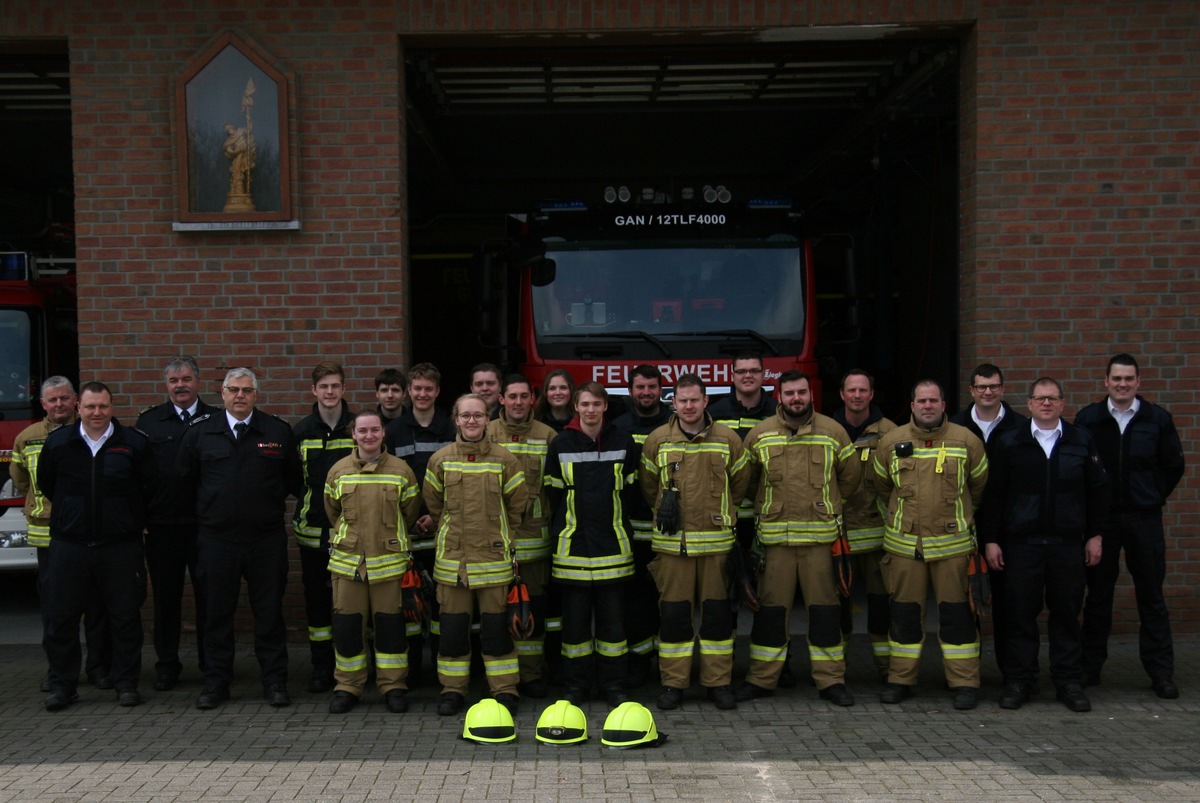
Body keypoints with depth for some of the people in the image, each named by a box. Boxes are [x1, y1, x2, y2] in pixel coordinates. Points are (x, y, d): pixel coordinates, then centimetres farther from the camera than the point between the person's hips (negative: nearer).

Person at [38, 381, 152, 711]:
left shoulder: (134, 443, -3)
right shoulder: (57, 443, 2)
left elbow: (147, 488, 6)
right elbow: (45, 485, 16)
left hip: (121, 546, -1)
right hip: (69, 544, 1)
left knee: (125, 618, 5)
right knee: (60, 618, 5)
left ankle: (126, 684, 16)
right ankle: (62, 685, 18)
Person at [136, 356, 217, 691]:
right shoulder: (149, 421, 8)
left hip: (206, 524, -1)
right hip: (162, 525, 1)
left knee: (208, 595, 6)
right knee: (165, 596, 9)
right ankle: (167, 664, 21)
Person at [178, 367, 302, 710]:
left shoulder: (278, 431, 3)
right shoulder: (200, 432, 4)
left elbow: (294, 480, 11)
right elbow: (185, 477, 13)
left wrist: (271, 502, 7)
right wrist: (207, 509, 12)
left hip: (266, 539, -1)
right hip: (216, 538, 1)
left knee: (269, 611, 5)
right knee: (217, 611, 7)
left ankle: (274, 682, 15)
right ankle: (216, 682, 19)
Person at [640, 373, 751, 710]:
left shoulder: (728, 439, 3)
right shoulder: (657, 440, 3)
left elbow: (740, 483, 13)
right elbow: (647, 486, 13)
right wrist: (666, 513, 10)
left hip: (716, 540, 0)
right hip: (671, 541, 0)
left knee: (717, 612, 5)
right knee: (673, 613, 3)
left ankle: (718, 682, 16)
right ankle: (673, 683, 13)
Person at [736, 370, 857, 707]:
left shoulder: (833, 432, 4)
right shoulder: (759, 434, 4)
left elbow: (848, 478, 13)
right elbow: (747, 481, 15)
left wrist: (826, 506, 13)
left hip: (821, 535, 0)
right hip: (774, 536, 0)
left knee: (825, 607, 3)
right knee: (771, 607, 5)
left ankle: (831, 679, 14)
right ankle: (761, 678, 15)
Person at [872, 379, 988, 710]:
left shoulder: (966, 441, 0)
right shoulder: (891, 442, 2)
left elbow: (979, 485, 12)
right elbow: (881, 485, 16)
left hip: (953, 543, -1)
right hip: (903, 543, 1)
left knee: (956, 613, 2)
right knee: (905, 611, 8)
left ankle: (965, 683, 12)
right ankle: (901, 679, 18)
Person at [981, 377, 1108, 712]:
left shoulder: (1081, 442, 6)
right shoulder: (1009, 443, 3)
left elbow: (1098, 491, 9)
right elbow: (992, 495, 2)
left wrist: (1095, 535, 4)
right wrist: (990, 539, -2)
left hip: (1068, 543, 1)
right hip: (1021, 543, -1)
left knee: (1067, 614, 7)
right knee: (1020, 613, 2)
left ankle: (1069, 682, 17)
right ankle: (1018, 681, 12)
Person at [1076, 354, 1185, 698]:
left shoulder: (1158, 419, 1)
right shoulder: (1088, 419, 0)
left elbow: (1174, 466, 10)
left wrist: (1153, 498, 6)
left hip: (1145, 518, 0)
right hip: (1101, 517, 0)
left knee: (1151, 596, 4)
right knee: (1098, 595, 7)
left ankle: (1161, 673, 11)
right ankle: (1090, 666, 16)